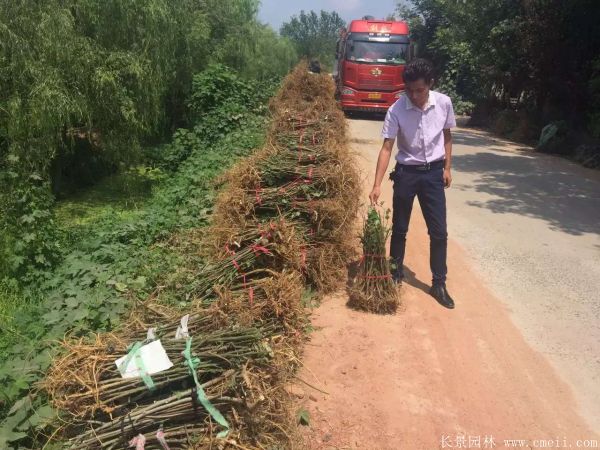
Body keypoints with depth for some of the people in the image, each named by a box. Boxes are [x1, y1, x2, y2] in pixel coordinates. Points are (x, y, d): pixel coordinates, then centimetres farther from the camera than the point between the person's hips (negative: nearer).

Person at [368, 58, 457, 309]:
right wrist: (377, 184, -24)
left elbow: (447, 135, 8)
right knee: (399, 229, 9)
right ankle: (396, 273, 28)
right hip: (406, 172, -1)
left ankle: (439, 284, 14)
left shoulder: (444, 103, -7)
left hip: (434, 172, 2)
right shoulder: (396, 110, -15)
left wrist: (447, 168, 5)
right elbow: (387, 147, -17)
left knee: (439, 231, 1)